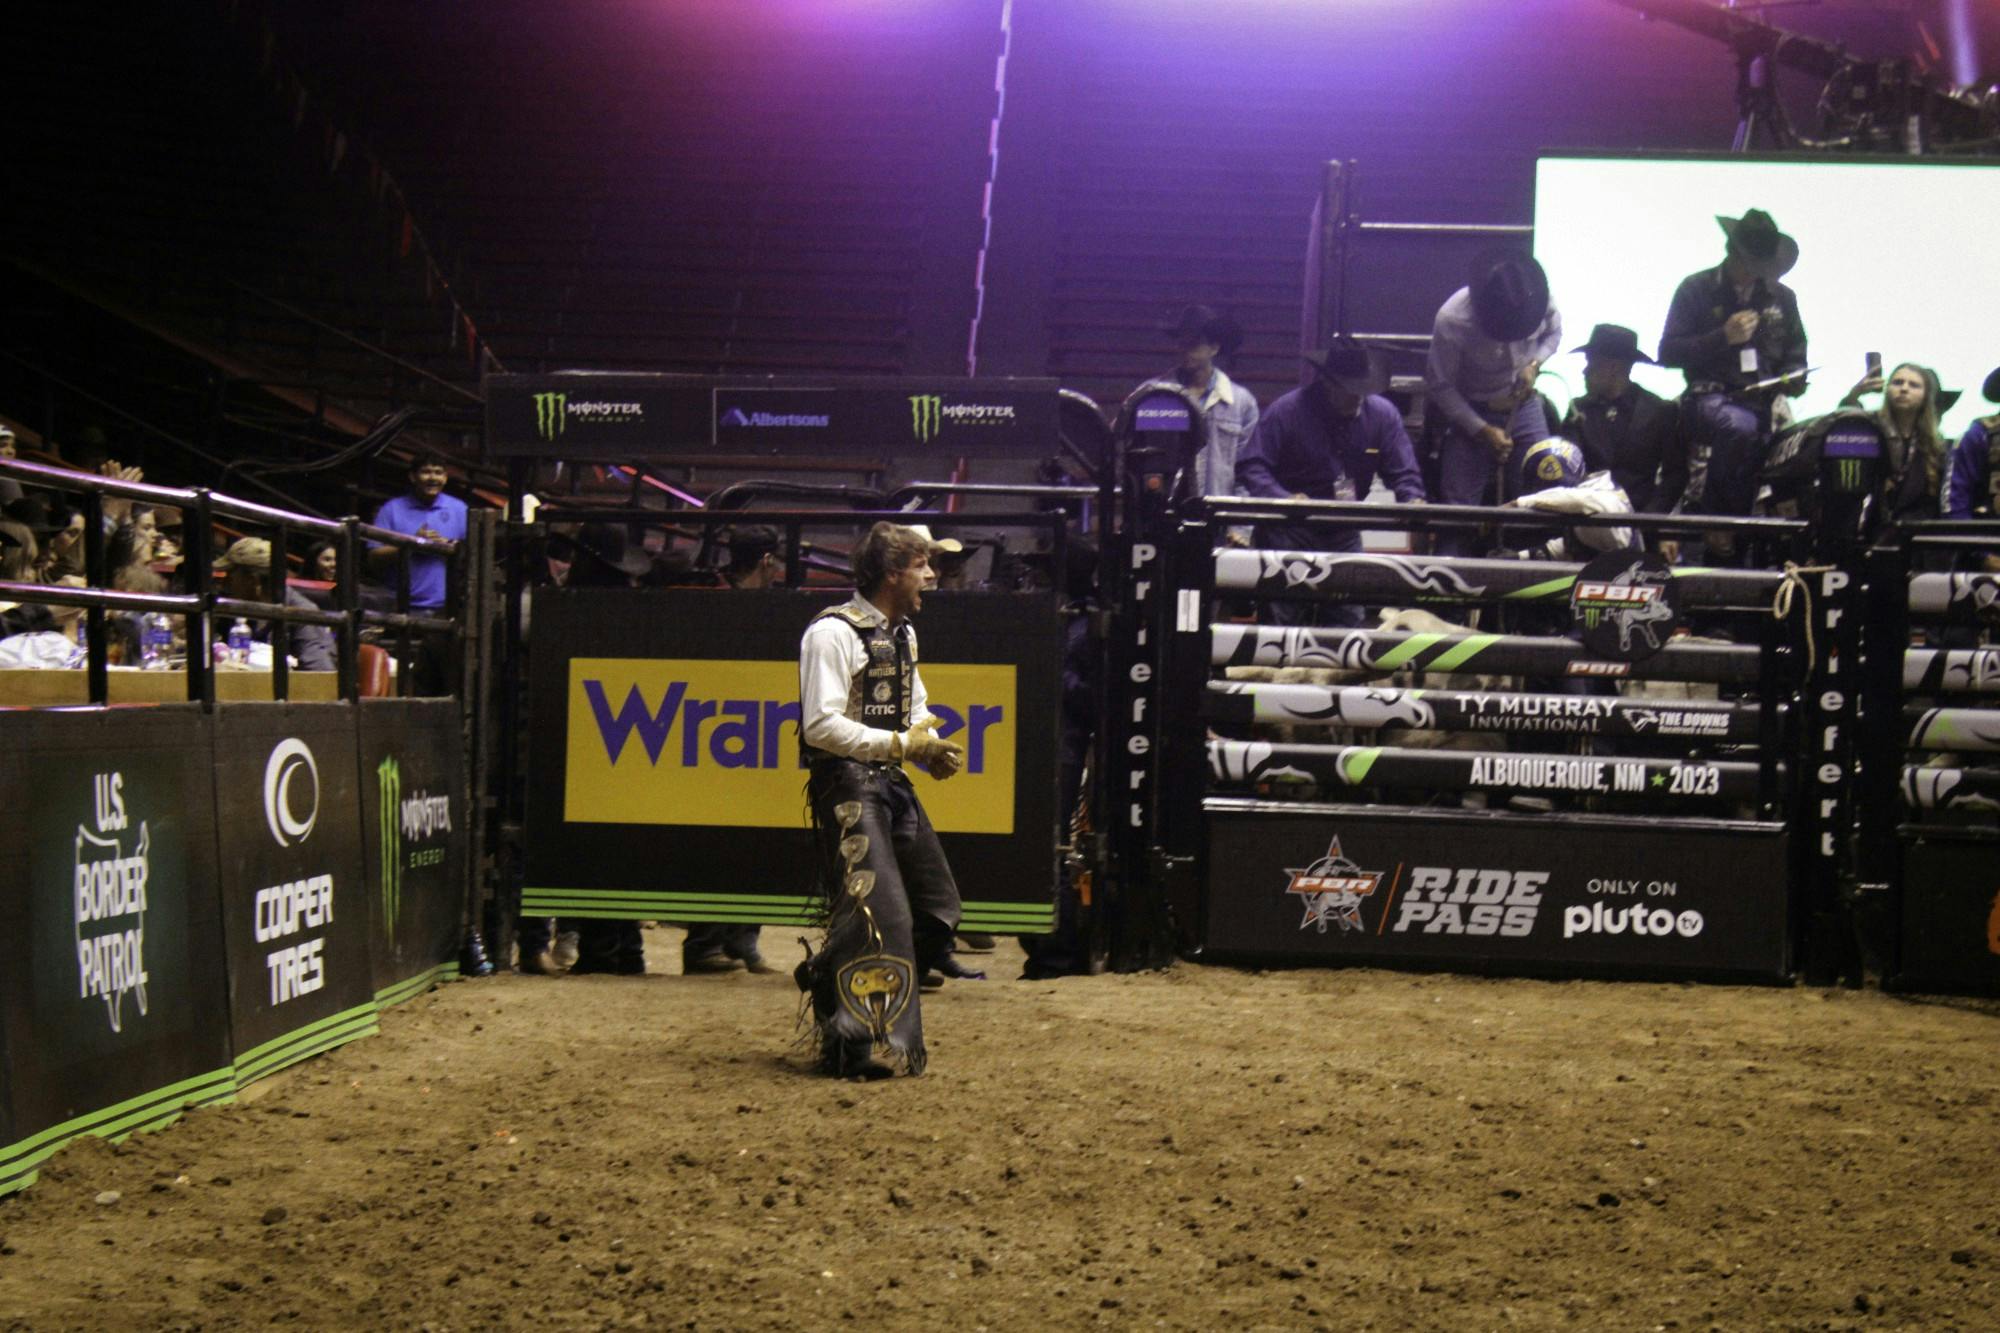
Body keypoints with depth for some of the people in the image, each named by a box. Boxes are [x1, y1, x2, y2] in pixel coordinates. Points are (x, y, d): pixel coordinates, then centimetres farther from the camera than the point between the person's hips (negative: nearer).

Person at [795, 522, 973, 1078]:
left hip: (893, 782, 9)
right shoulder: (833, 632, -14)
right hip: (847, 786, -9)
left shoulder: (903, 634, 14)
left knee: (938, 906, 12)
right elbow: (821, 725, -21)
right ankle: (856, 1046, -2)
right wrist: (900, 743, -20)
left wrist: (934, 752, 2)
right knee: (875, 913, -12)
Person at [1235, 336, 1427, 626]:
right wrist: (1283, 498, -32)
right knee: (1282, 617, -3)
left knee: (1349, 618, 5)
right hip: (1288, 529, -4)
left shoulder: (1382, 414, -3)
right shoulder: (1287, 411, -14)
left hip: (1344, 533, 4)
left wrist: (1413, 500, -21)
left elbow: (1403, 472, 1)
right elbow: (1251, 467, -15)